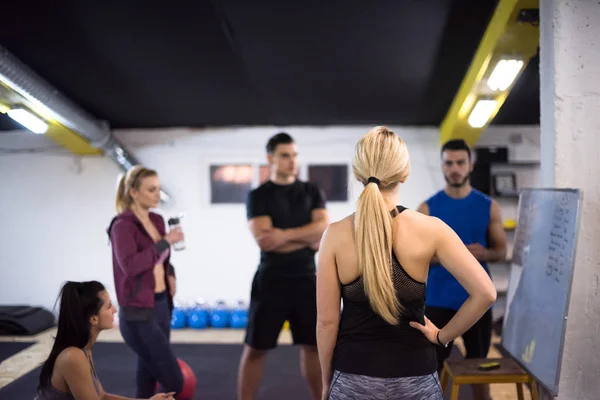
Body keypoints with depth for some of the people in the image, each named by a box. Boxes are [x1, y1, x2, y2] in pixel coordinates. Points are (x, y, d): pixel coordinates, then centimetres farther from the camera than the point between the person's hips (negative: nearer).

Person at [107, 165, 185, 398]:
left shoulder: (157, 221, 10)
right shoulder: (123, 225, -12)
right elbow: (130, 265, -28)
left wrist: (170, 273, 8)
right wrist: (166, 241, -23)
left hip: (161, 306, 8)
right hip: (138, 313, -8)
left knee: (148, 381, 14)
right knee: (173, 381, -9)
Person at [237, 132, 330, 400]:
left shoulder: (312, 192, 8)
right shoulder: (259, 196, -2)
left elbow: (323, 228, -7)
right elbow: (264, 240, -15)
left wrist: (285, 235, -18)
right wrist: (307, 238, -9)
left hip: (306, 280, 3)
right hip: (271, 281, -3)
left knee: (313, 345, 12)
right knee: (255, 348, 3)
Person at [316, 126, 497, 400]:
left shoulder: (335, 235, -11)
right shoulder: (430, 229, -11)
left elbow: (327, 321, -7)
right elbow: (485, 293, -15)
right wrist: (443, 336, -2)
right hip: (414, 377, 0)